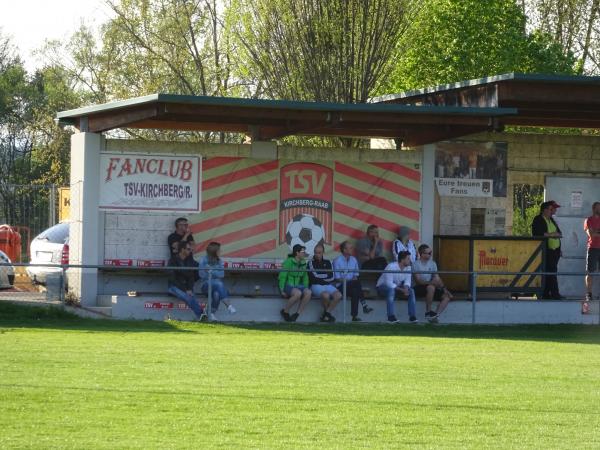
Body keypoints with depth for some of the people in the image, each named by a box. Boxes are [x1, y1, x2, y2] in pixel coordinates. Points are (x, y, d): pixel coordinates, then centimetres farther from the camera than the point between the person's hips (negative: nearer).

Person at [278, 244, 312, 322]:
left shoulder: (303, 263, 11)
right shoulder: (288, 262, -9)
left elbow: (305, 278, 18)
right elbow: (282, 276, -9)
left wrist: (305, 288, 5)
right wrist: (282, 290, -13)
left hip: (297, 285, 6)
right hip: (287, 285, -6)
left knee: (308, 293, -27)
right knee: (298, 293, -37)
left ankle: (296, 314, -19)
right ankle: (285, 311, -14)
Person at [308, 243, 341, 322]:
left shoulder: (327, 262, 14)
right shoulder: (311, 263, 3)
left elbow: (331, 277, 6)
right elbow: (314, 277, -7)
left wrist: (320, 276, -3)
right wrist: (326, 276, 3)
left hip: (327, 285, 4)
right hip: (316, 286, -4)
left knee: (338, 295, -24)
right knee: (326, 295, -35)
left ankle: (326, 313, -12)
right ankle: (326, 312, -6)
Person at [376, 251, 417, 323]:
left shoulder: (408, 268, -6)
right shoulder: (391, 267, -27)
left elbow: (407, 281, -7)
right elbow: (389, 283, -32)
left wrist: (406, 288, -30)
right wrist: (402, 290, -35)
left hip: (397, 287, 6)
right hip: (382, 287, -6)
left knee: (411, 291, -14)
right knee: (391, 290, -39)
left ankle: (412, 316, -13)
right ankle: (391, 316, -36)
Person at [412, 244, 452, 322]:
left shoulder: (432, 263, 7)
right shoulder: (416, 264, -13)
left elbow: (437, 279, 4)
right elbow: (418, 281, -21)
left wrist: (444, 289, -12)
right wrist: (431, 282, -35)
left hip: (430, 287, 7)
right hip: (419, 288, -7)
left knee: (447, 297, -9)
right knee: (431, 287, -38)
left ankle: (434, 316, -15)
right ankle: (428, 312, -25)